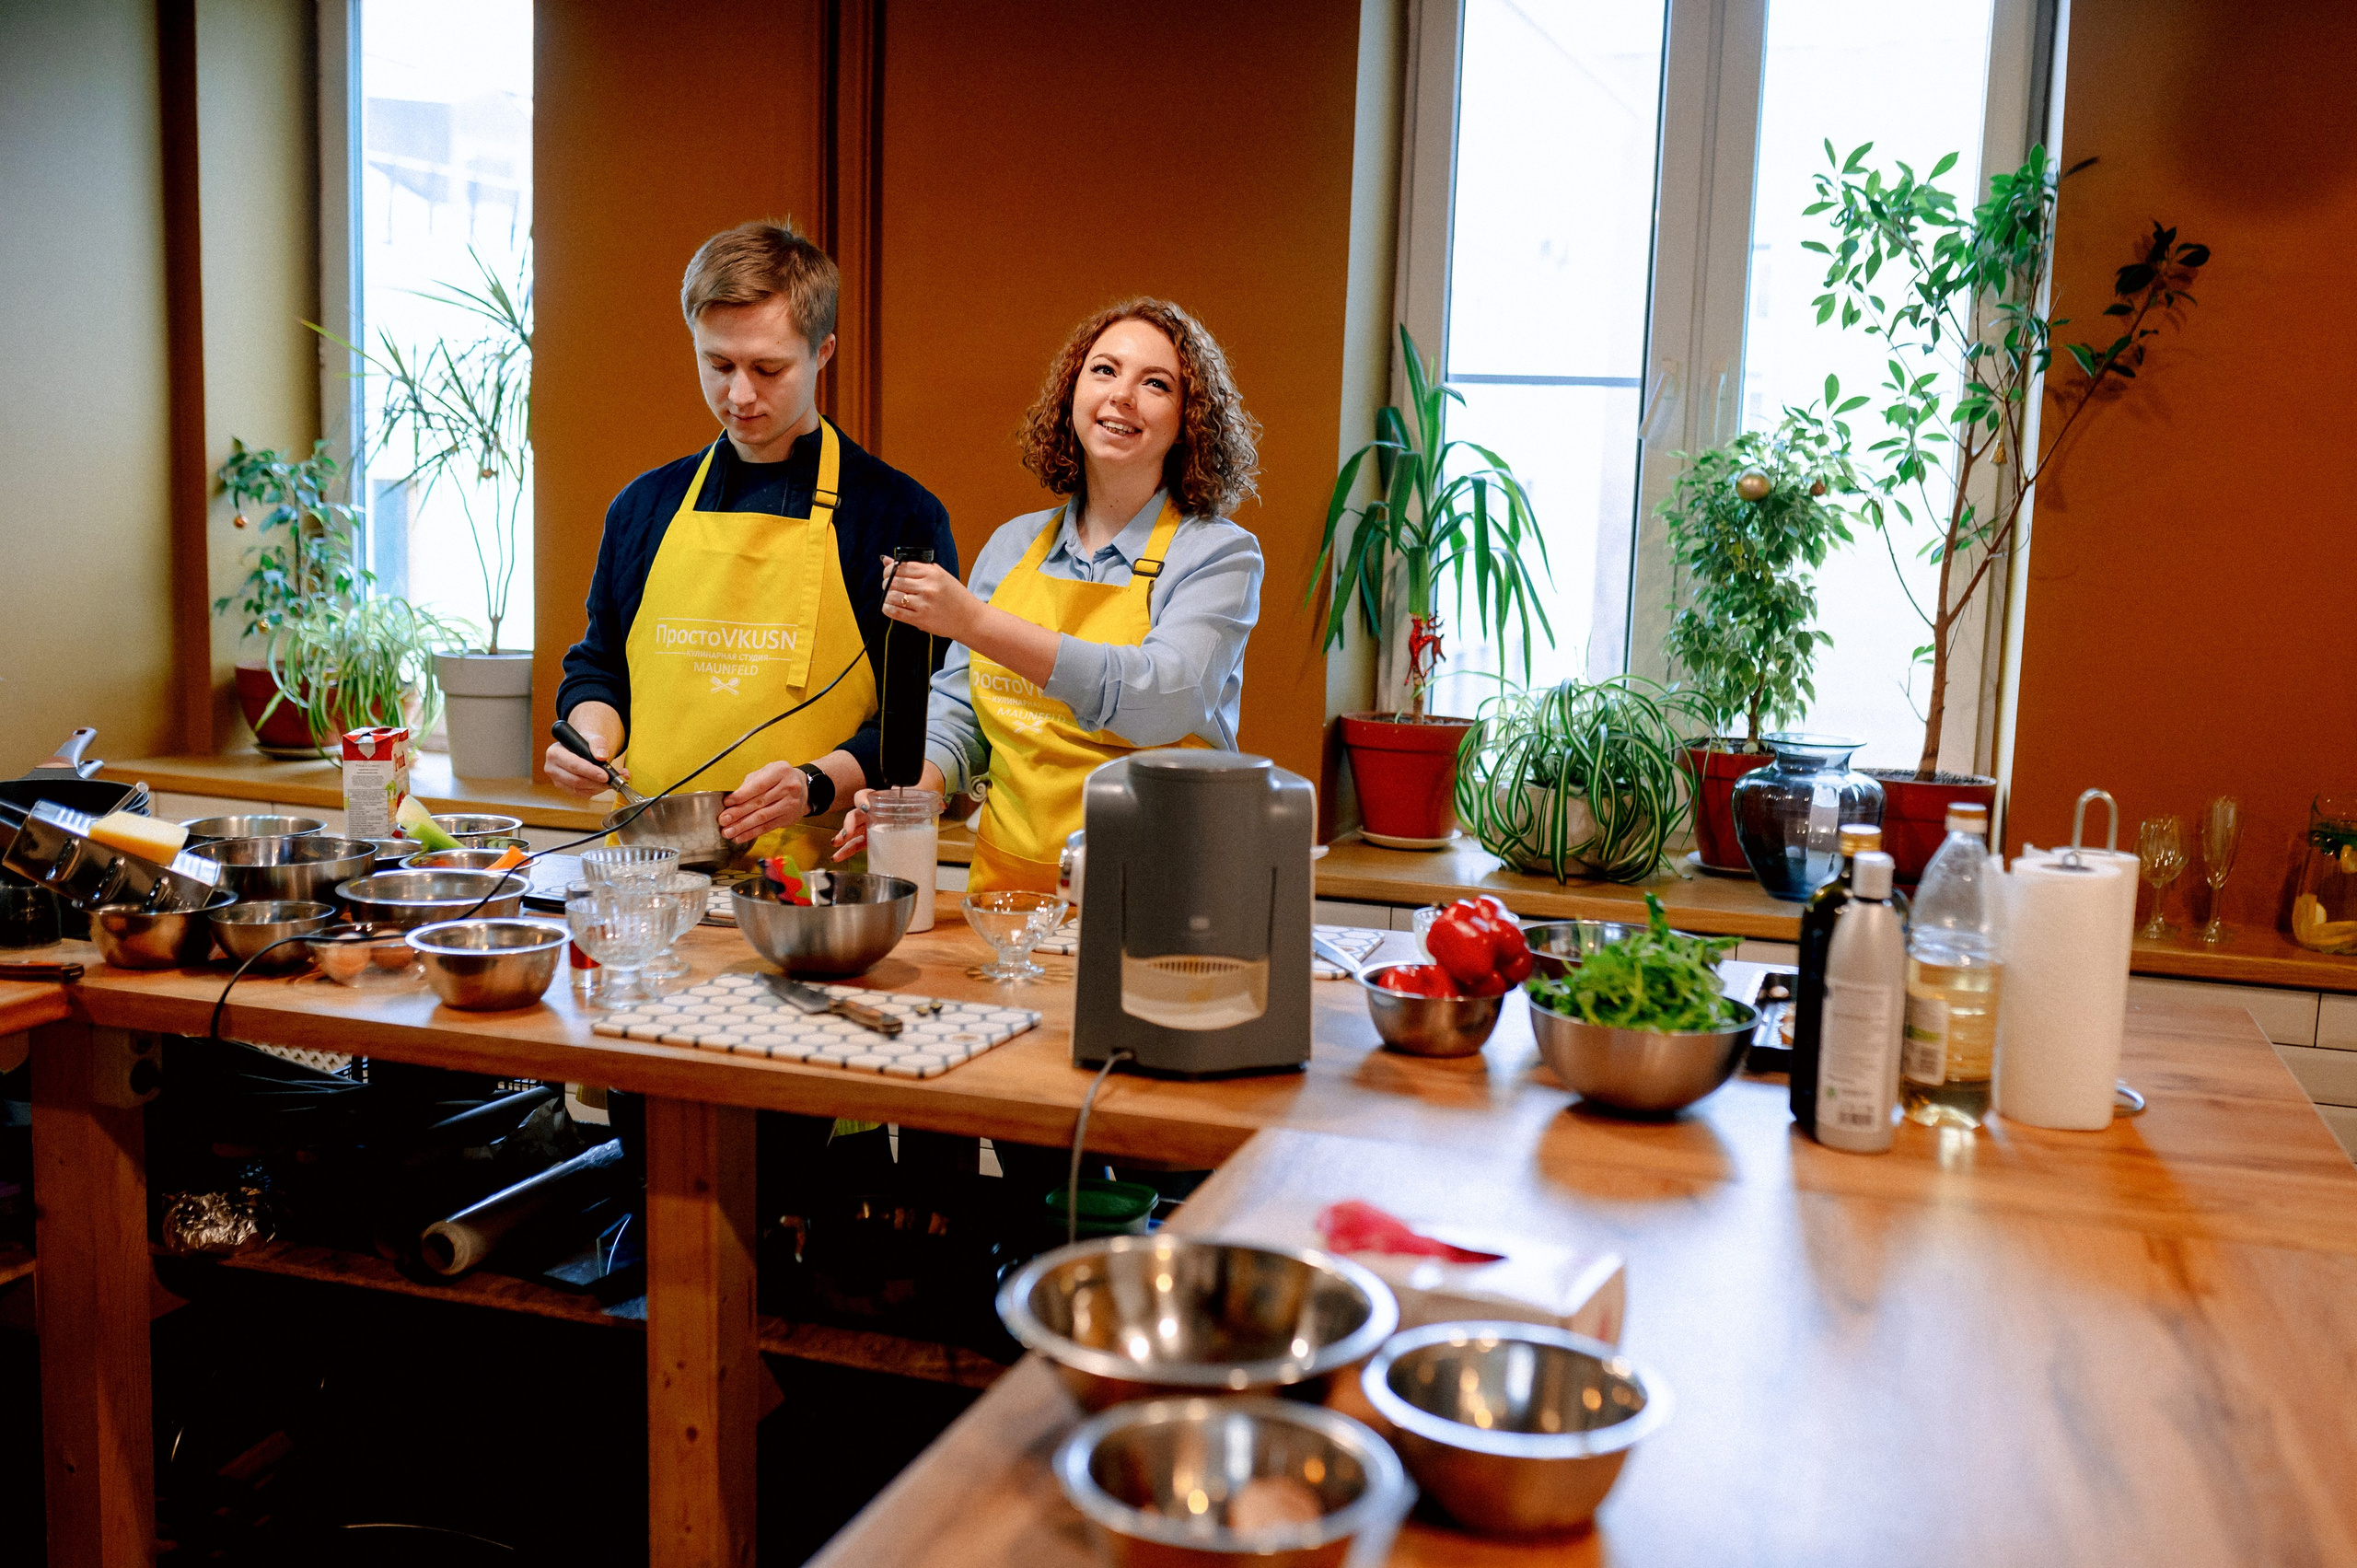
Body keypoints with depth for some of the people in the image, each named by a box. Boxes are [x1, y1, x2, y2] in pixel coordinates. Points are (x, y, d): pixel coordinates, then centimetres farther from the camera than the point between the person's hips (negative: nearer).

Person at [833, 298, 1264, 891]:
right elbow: (958, 709, 18)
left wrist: (973, 622, -21)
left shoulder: (1221, 554, -1)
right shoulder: (1012, 546, 14)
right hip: (1007, 881, 5)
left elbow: (1160, 700, -18)